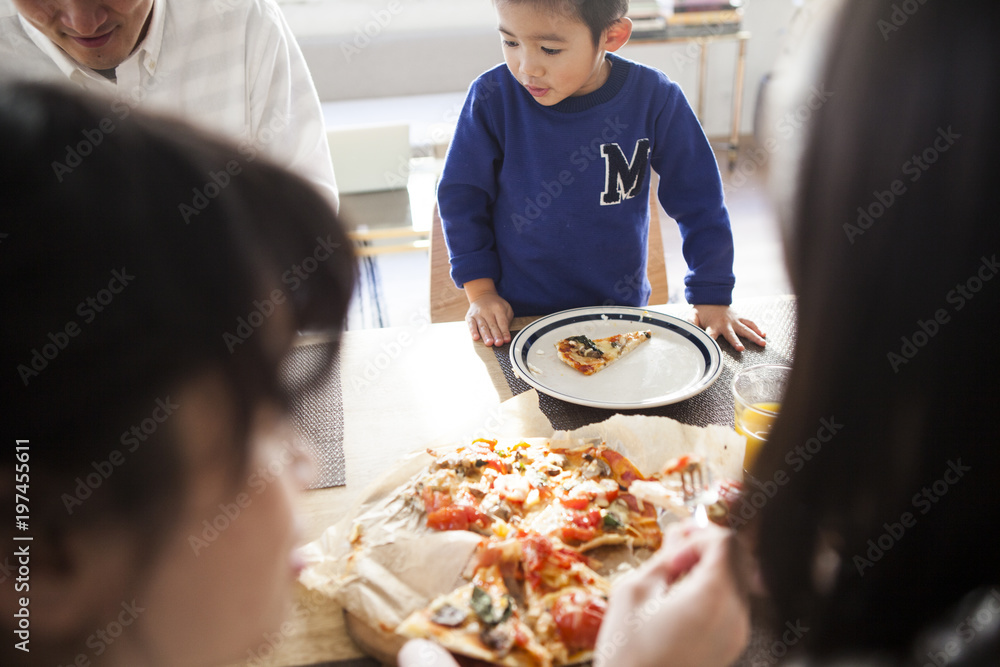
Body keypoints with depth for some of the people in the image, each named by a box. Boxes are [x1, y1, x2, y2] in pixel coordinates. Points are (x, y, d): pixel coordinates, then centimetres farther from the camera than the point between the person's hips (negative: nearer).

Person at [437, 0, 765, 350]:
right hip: (518, 314, -1)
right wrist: (480, 291, -8)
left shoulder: (654, 98, -15)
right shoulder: (492, 99, -17)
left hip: (622, 306, 2)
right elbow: (461, 195, -5)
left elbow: (698, 200, -5)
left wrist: (712, 298, -4)